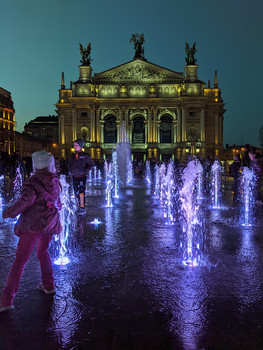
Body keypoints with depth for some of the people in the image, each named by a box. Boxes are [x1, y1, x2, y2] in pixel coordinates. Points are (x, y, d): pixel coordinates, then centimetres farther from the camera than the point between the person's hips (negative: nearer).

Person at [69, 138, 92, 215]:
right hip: (74, 176, 5)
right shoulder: (72, 156, 10)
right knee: (76, 192, 9)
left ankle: (82, 208, -7)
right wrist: (70, 170, 8)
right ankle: (79, 206, 23)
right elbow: (70, 165, 23)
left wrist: (84, 171, -14)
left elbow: (90, 165, -3)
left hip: (82, 176, -5)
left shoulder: (85, 155, -4)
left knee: (81, 191, -13)